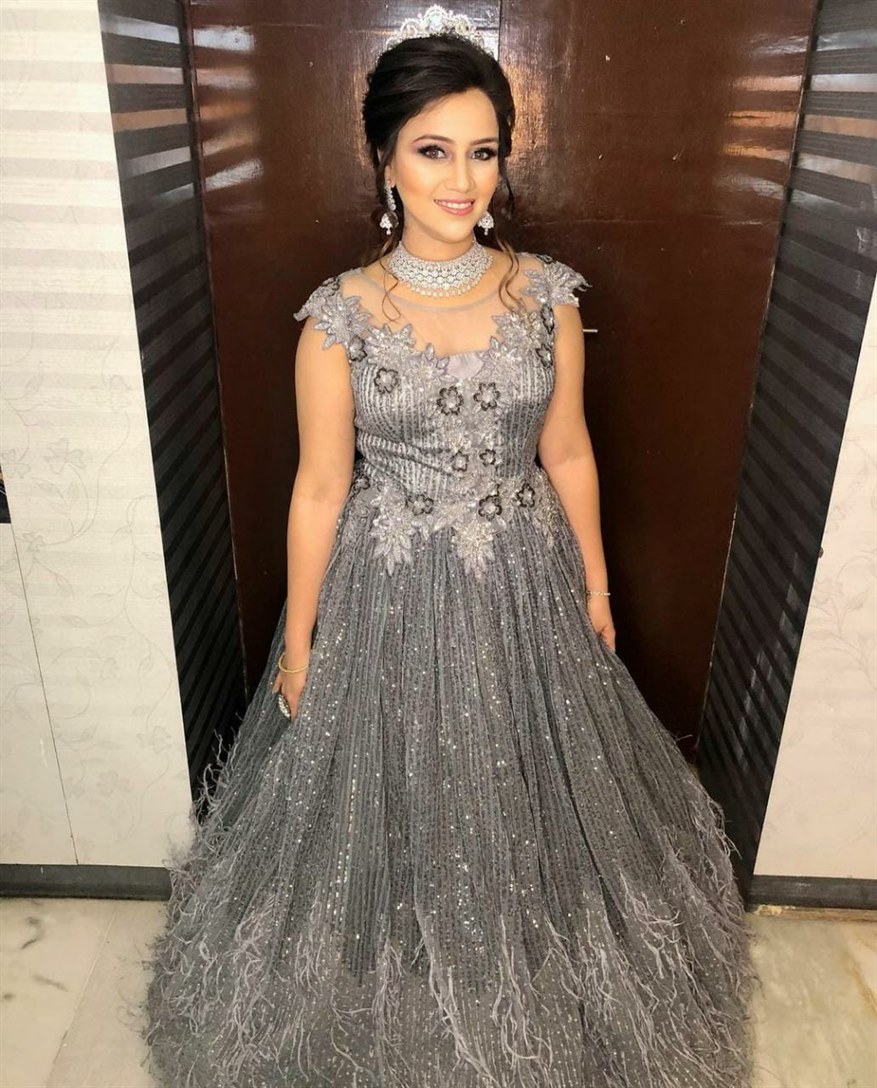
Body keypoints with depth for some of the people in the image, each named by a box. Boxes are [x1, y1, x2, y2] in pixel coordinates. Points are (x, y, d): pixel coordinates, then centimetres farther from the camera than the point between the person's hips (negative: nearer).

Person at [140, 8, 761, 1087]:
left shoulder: (547, 293, -5)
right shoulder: (340, 314, -12)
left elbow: (567, 452, 3)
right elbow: (320, 489, -7)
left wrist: (595, 593, 9)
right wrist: (299, 645, -1)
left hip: (524, 590, 2)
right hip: (391, 595, -2)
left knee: (527, 801, 20)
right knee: (389, 810, 16)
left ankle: (526, 989, 52)